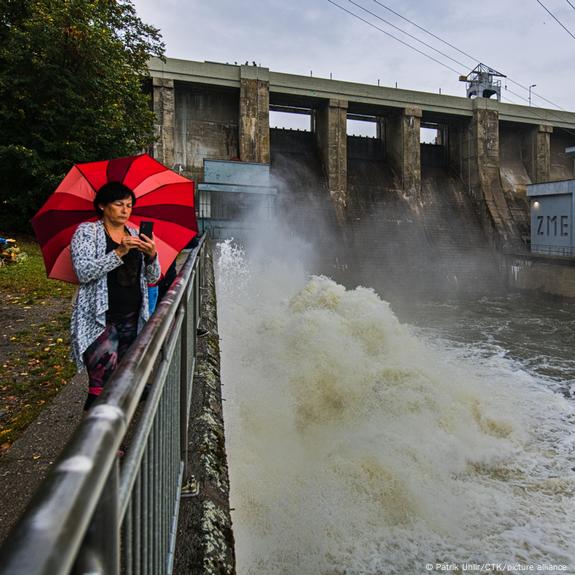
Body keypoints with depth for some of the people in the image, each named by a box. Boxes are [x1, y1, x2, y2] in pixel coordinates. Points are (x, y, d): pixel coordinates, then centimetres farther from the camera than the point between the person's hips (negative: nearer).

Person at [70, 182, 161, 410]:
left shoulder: (136, 236, 13)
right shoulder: (86, 231, 1)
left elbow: (153, 278, 10)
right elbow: (83, 272, -13)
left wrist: (152, 256, -10)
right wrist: (120, 252, -22)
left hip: (132, 319, 5)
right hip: (99, 320, -4)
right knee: (102, 384, -16)